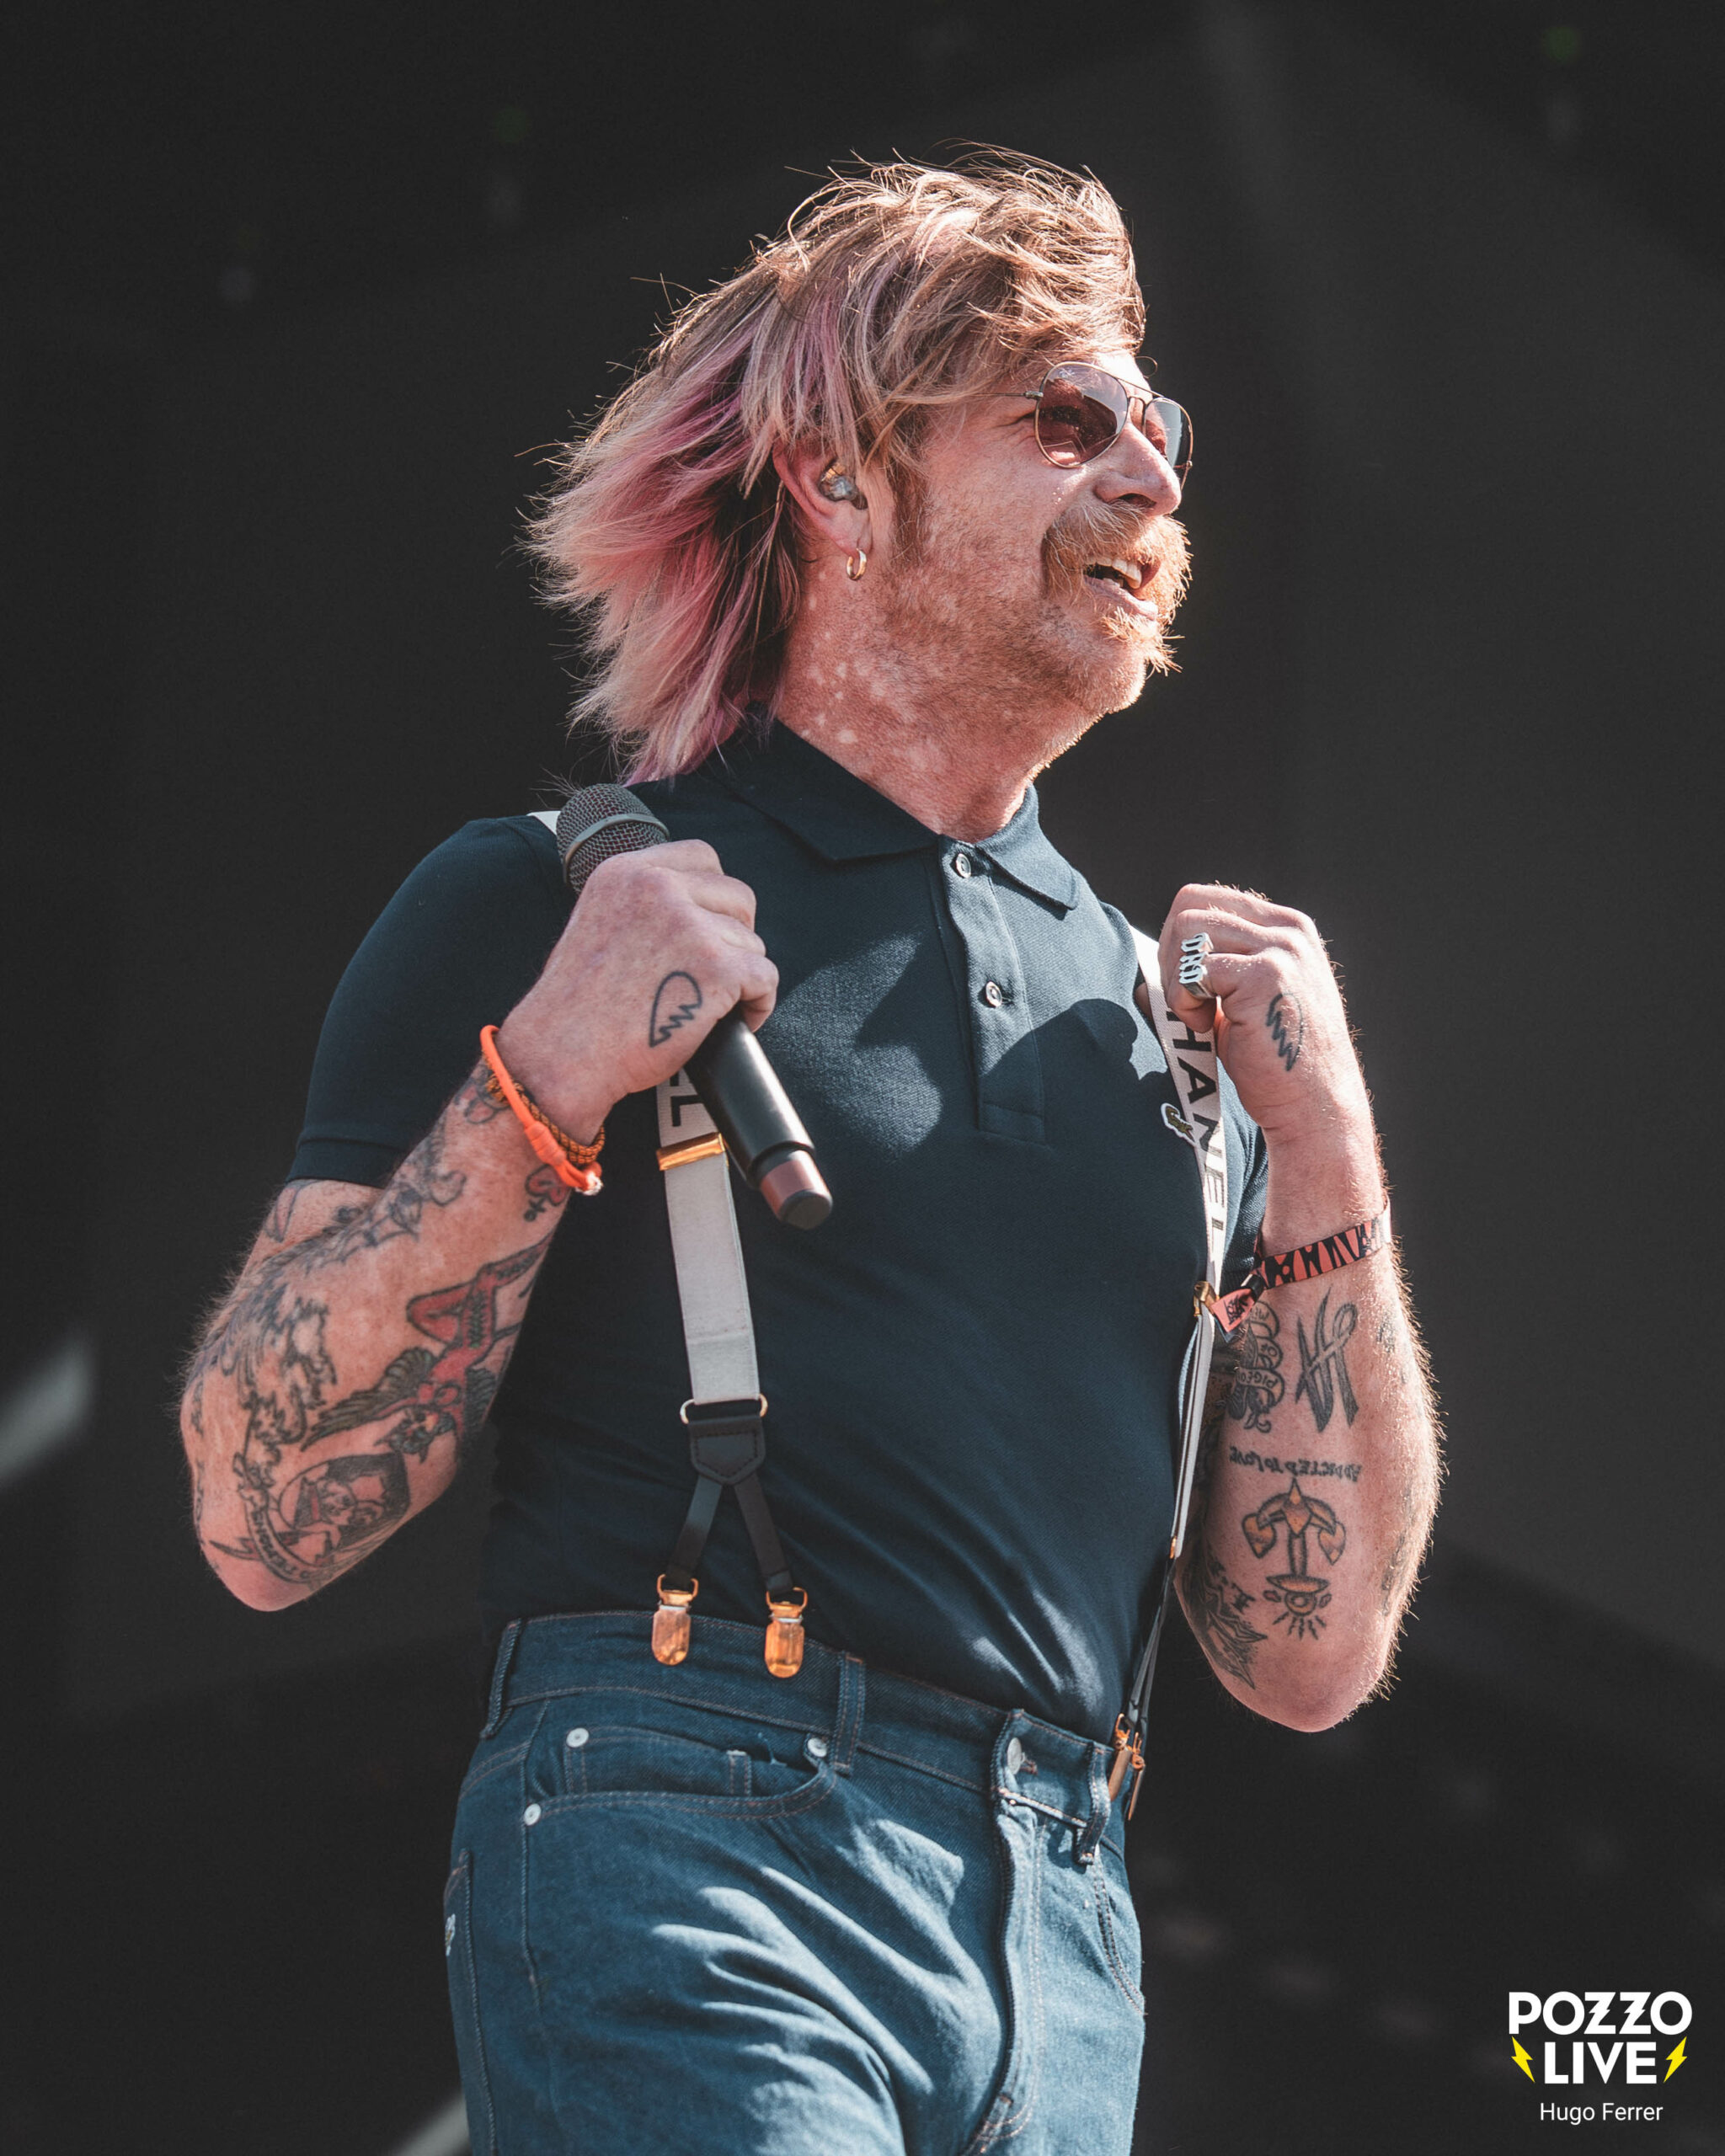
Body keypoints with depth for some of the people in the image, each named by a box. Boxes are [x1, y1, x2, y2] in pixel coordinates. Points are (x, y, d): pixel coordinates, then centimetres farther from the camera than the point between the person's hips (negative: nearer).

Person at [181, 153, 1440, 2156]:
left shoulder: (1154, 1005, 19)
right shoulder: (548, 905, 4)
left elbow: (1309, 1656, 15)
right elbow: (264, 1519, -4)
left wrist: (1327, 1160, 6)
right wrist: (545, 1085, -13)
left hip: (1067, 1946, 5)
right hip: (688, 1854, -5)